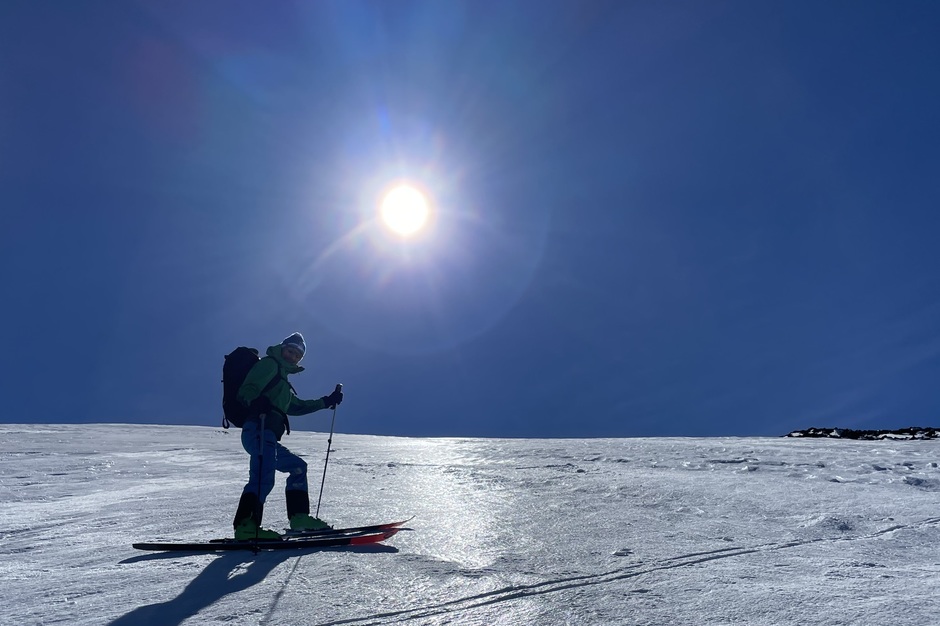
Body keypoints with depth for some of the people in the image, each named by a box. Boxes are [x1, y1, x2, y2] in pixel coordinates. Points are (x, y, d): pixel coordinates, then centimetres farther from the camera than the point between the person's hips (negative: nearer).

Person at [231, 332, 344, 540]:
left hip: (269, 436, 10)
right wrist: (256, 402, -33)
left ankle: (299, 517, 17)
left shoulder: (282, 377, 32)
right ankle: (245, 526, -29)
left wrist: (327, 401, 40)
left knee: (298, 467, 17)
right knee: (263, 478, -24)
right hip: (259, 431, -10)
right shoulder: (269, 364, 5)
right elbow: (246, 390, -10)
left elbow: (297, 406, 40)